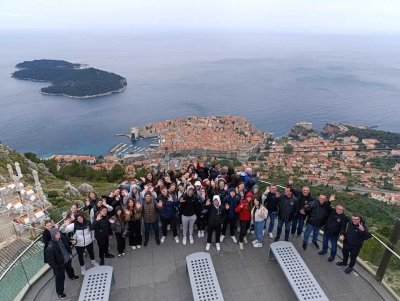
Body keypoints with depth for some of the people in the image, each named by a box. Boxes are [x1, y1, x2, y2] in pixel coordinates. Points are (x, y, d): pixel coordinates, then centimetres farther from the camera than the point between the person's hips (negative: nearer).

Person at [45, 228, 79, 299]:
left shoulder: (62, 238, -12)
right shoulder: (50, 246, -33)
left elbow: (67, 246, 7)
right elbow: (50, 258, -26)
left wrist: (70, 254, 10)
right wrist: (55, 267, -22)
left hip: (67, 259, 7)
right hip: (59, 264, -7)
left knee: (69, 269, 33)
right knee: (60, 278, 8)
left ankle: (72, 276, 64)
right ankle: (60, 292, 28)